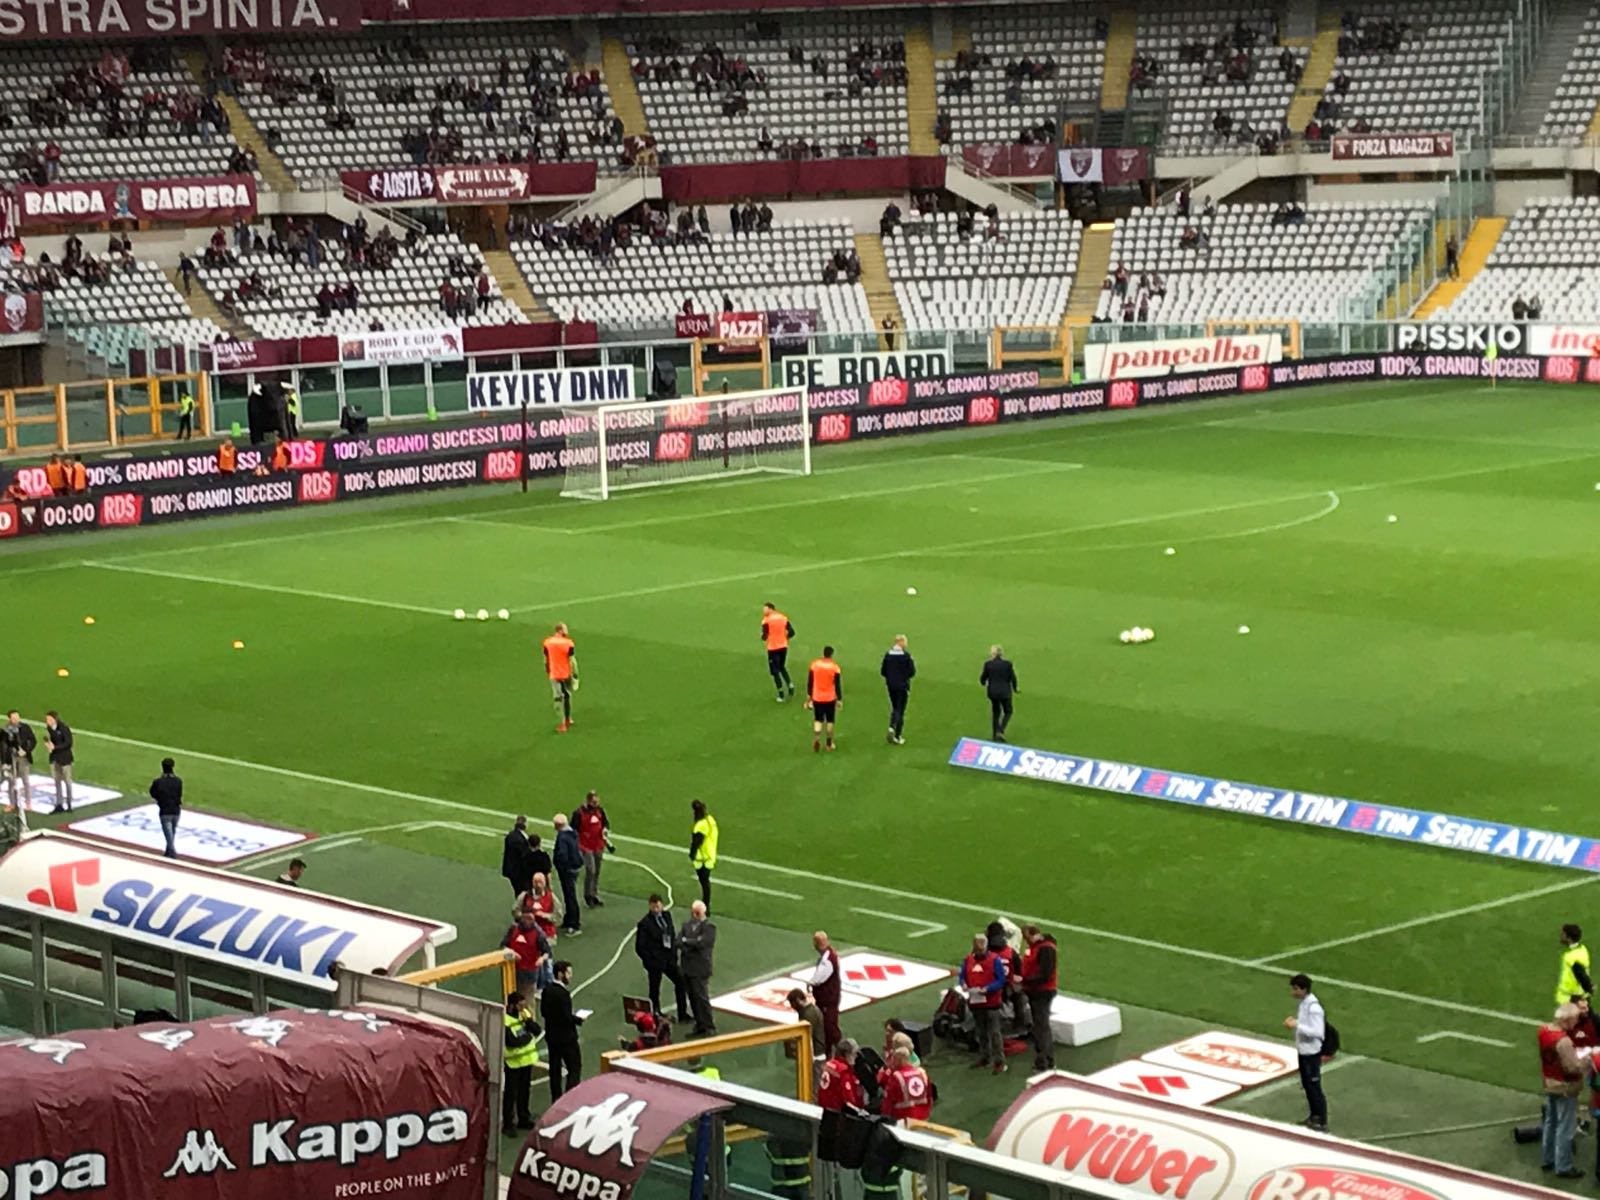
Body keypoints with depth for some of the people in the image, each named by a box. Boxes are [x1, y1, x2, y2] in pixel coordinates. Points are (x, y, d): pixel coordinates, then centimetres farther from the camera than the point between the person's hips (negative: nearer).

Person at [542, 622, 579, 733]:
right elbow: (572, 661, -12)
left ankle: (563, 723, 6)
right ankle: (568, 719, 27)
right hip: (566, 674, -1)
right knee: (567, 696, 17)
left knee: (558, 698, 6)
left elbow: (546, 660, 4)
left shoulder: (547, 643, -6)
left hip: (554, 675, 1)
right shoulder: (568, 643, -15)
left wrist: (548, 672, 18)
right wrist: (575, 676, -5)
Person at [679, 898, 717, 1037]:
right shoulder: (687, 925, 12)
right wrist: (693, 944, -15)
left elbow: (703, 942, -19)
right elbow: (679, 941, 1)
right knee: (693, 998, 11)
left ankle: (709, 1027, 5)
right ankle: (700, 1026, 21)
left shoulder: (709, 926, -7)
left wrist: (686, 941, -7)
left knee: (702, 998, -4)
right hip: (687, 967, 6)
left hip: (700, 969, -6)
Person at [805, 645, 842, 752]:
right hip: (830, 698, -1)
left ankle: (816, 738, -10)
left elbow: (810, 682, 2)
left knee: (818, 720, 13)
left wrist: (809, 696, 14)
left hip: (817, 698, 1)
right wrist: (839, 699, 0)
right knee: (829, 720, 14)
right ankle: (829, 743, 19)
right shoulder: (834, 667, -11)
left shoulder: (814, 664, -5)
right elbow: (838, 685, -9)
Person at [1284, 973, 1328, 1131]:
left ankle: (1323, 1123, 8)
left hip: (1312, 1053, -10)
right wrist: (1294, 1021, 1)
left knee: (1314, 1087, -1)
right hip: (1303, 1051, 10)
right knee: (1307, 1084, 20)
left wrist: (1297, 1025, -30)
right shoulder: (1304, 1003, 4)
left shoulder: (1313, 1007, -26)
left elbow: (1317, 1032, -29)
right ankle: (1314, 1115, 35)